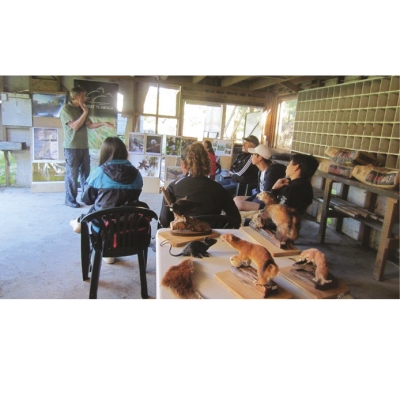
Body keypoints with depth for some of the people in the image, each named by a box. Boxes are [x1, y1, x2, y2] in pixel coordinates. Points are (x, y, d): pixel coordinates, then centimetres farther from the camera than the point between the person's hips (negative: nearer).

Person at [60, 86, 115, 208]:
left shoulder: (81, 109, 15)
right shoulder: (66, 109, -8)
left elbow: (90, 125, 9)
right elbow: (75, 126, -17)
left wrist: (103, 123, -5)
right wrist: (85, 112, -14)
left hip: (84, 146, 7)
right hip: (72, 147, -7)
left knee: (85, 173, 10)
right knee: (72, 174, -2)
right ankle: (70, 199, 7)